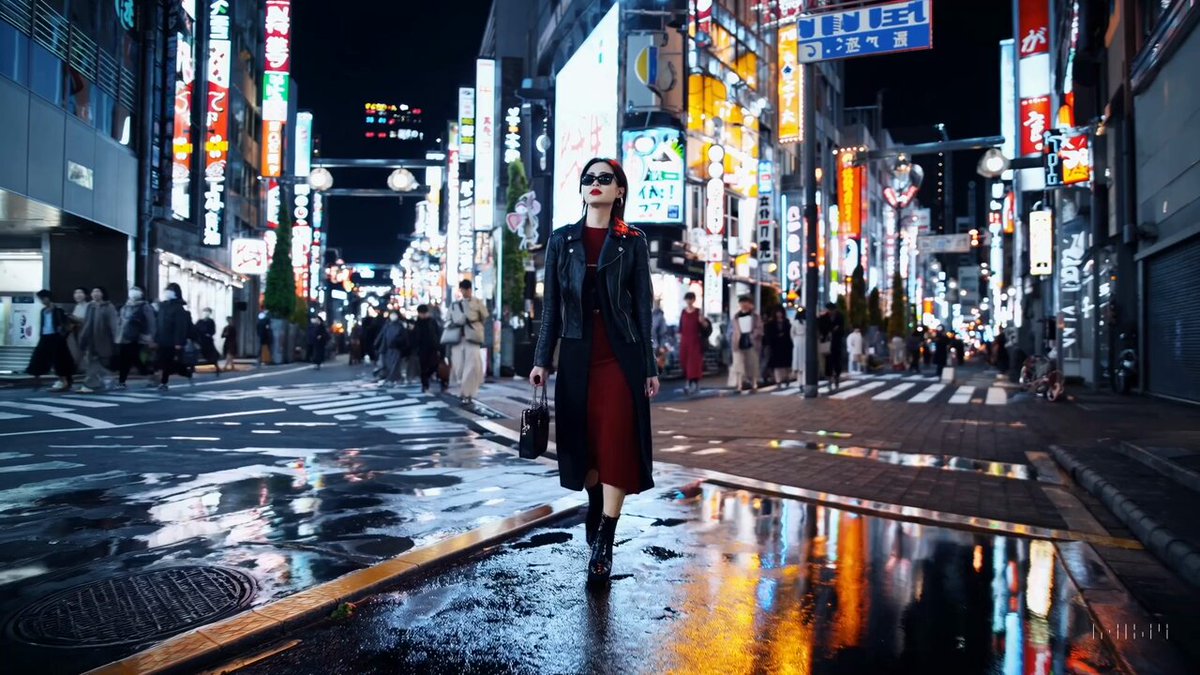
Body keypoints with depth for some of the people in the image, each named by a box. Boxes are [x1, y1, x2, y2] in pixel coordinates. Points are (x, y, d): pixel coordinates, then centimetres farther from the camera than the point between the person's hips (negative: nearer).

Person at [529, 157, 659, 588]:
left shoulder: (633, 242, 2)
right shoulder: (562, 240, 7)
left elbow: (643, 306, 1)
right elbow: (552, 306, 7)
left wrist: (650, 367, -2)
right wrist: (541, 360, 3)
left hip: (621, 357, -2)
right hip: (577, 355, 2)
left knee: (616, 445, -5)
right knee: (582, 441, 12)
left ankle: (603, 544, 1)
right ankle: (594, 505, 38)